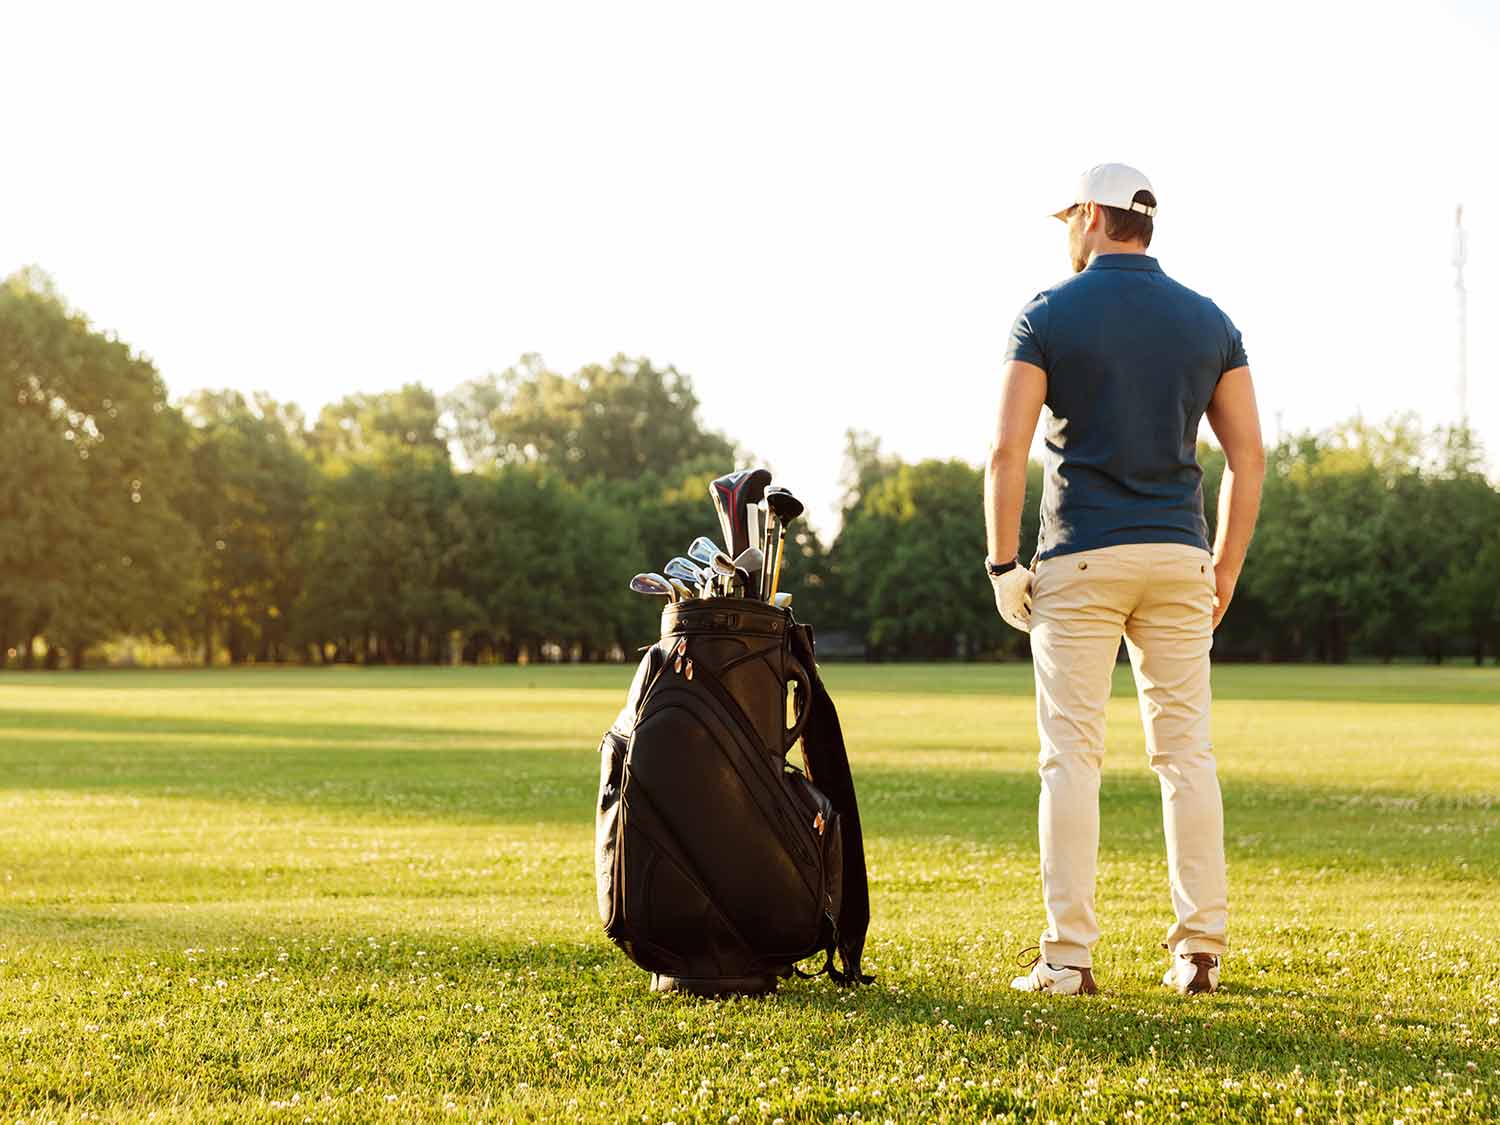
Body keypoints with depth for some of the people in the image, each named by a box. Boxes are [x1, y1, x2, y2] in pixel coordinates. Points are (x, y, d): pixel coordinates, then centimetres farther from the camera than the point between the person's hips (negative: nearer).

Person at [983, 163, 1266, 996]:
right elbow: (1248, 456, 5)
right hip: (1178, 554, 3)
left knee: (1072, 754, 0)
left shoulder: (1049, 316, -3)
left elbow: (1007, 448, -10)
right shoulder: (1209, 322, 8)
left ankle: (1068, 955, -3)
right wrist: (1225, 572, 12)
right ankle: (1200, 950, 7)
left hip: (1080, 559, -3)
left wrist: (1003, 564, -3)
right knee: (1185, 750, 7)